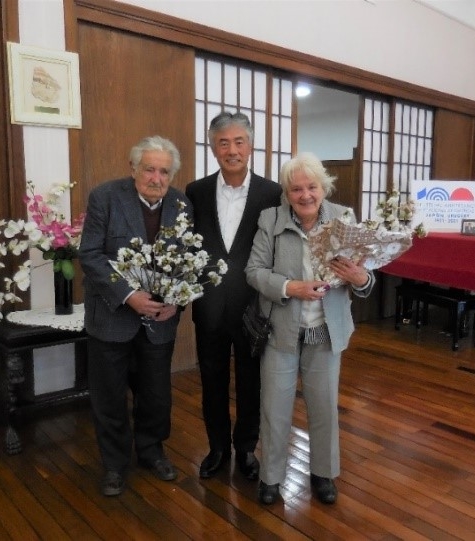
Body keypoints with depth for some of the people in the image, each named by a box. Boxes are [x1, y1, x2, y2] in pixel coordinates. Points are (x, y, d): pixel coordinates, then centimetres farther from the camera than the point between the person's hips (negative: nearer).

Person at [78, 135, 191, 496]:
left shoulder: (183, 205, -2)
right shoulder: (105, 196, -11)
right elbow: (90, 255, -14)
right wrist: (128, 296, -23)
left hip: (160, 315, 3)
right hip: (112, 313, -2)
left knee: (157, 393, 15)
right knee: (109, 396, 11)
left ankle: (151, 449, 40)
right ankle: (115, 462, 32)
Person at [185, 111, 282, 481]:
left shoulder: (272, 193, -6)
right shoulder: (196, 192, 0)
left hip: (253, 307, -1)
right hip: (210, 307, 2)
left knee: (250, 383, 14)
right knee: (213, 382, 16)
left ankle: (246, 448, 36)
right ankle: (218, 447, 37)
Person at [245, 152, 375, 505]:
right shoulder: (271, 220, -9)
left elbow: (361, 275, -4)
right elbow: (254, 270, -9)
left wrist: (361, 279, -28)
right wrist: (290, 287, -24)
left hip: (327, 331, 2)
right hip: (281, 329, -1)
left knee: (325, 405, 16)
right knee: (275, 406, 10)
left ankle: (323, 472, 39)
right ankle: (271, 475, 33)